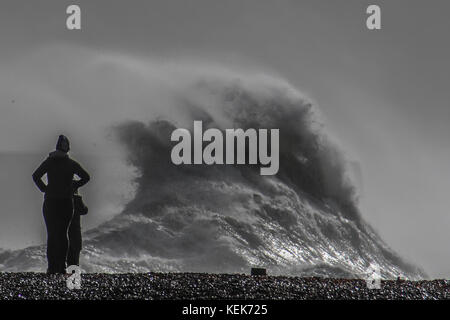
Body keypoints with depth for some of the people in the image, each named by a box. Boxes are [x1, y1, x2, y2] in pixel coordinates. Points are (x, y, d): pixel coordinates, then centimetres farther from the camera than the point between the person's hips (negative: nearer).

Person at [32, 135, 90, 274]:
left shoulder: (49, 161, 0)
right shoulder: (72, 163, 1)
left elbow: (35, 176, -10)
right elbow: (86, 177, 2)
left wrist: (44, 189, 1)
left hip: (50, 202, 0)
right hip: (67, 203, 0)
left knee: (51, 235, 5)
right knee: (62, 234, 8)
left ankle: (52, 267, 1)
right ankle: (61, 266, 5)